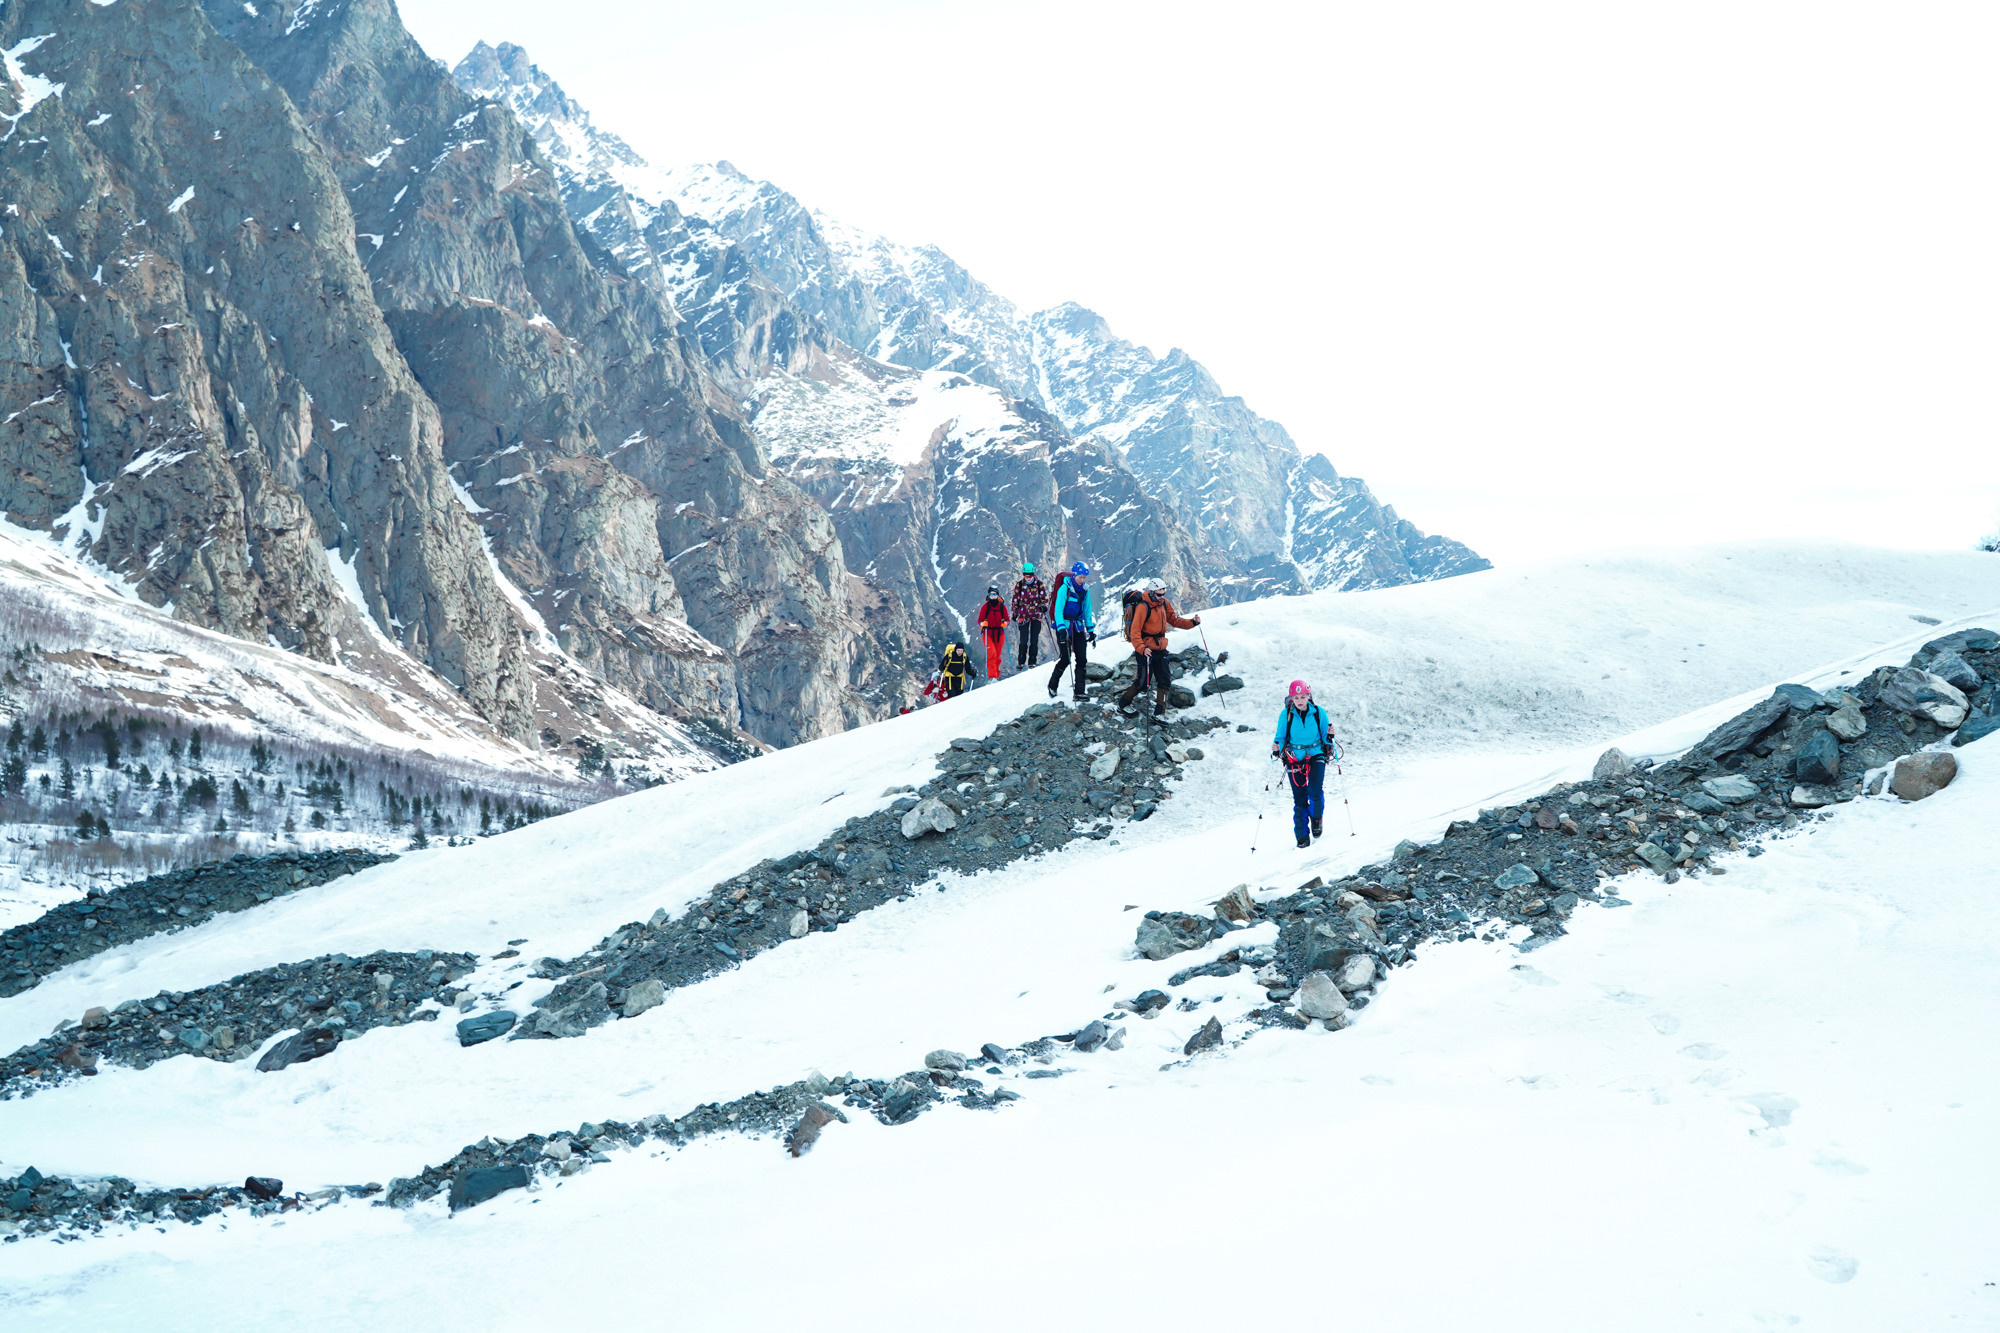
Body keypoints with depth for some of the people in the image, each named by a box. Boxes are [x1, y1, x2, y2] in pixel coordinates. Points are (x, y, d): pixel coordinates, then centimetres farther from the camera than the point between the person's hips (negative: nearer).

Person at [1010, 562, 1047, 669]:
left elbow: (1044, 596, 7)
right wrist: (1015, 613, 6)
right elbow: (1015, 599, 8)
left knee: (1034, 640, 1)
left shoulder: (1039, 583, 1)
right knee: (1023, 640, -6)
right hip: (1023, 615, 0)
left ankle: (1032, 662, 8)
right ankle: (1021, 662, 3)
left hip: (1036, 615, 0)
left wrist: (1044, 605, -11)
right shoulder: (1019, 584, 2)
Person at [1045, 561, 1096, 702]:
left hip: (1078, 626, 5)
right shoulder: (1064, 588, -11)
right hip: (1064, 626, -5)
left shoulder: (1085, 590, 8)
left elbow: (1087, 611, 18)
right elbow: (1058, 610, -14)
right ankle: (1052, 685, 16)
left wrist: (1091, 630, 14)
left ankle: (1079, 693, -5)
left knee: (1082, 659, -5)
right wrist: (1061, 629, -25)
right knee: (1065, 659, -8)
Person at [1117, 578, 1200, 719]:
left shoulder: (1164, 604, 6)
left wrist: (1192, 622, 0)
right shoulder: (1143, 607, -17)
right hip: (1146, 650, -7)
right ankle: (1124, 702, 21)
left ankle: (1159, 713, 6)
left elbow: (1175, 621, 16)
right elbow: (1135, 631, -20)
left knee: (1165, 681, 0)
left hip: (1160, 649, 7)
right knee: (1143, 682, -3)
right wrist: (1141, 648, -34)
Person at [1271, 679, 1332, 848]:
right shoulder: (1286, 715, -2)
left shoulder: (1318, 712, -1)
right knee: (1299, 799, -2)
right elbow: (1281, 737, 6)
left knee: (1315, 791, -21)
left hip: (1316, 755, -1)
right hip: (1295, 758, 1)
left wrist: (1329, 736, -16)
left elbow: (1325, 739, 7)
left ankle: (1316, 818, 9)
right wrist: (1277, 749, -14)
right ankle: (1302, 836, 8)